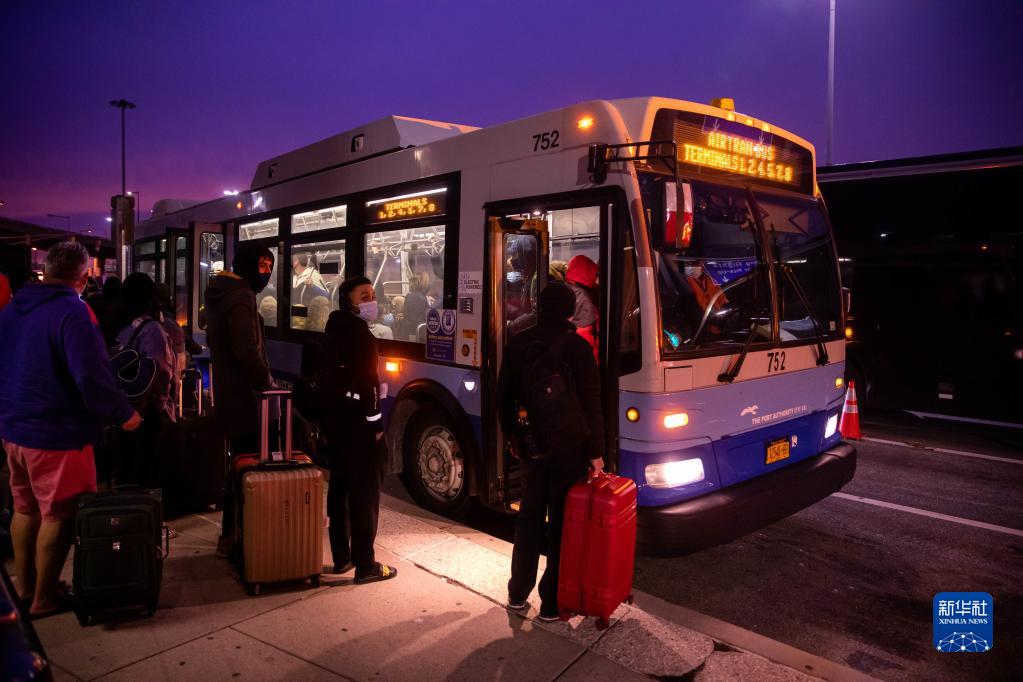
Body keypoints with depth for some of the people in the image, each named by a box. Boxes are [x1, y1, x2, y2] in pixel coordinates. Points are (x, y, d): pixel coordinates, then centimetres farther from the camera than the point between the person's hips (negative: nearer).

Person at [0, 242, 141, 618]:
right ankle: (45, 598, 14)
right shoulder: (72, 311, -19)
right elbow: (91, 376, -25)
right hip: (56, 433, -8)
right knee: (58, 515, 4)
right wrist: (124, 413, -14)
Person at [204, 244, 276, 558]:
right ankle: (231, 537, 3)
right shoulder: (240, 297, -16)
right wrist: (268, 384, -12)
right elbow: (248, 351, -25)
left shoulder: (220, 295, 18)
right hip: (244, 397, -11)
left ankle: (232, 532, 28)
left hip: (228, 392, 11)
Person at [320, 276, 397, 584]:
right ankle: (365, 565, 2)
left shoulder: (335, 329, 13)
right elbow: (366, 382, -21)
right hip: (354, 418, -10)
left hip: (334, 414, 10)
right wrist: (375, 422, -16)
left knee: (340, 486, 16)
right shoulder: (359, 333, -15)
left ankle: (341, 556, 25)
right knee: (365, 491, -3)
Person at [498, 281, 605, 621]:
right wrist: (596, 452, -7)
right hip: (568, 448, -4)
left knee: (529, 516, 18)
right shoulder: (577, 347, -14)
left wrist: (512, 436, 18)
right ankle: (551, 603, 17)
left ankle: (518, 593, 28)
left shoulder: (518, 343, 0)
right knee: (562, 522, 8)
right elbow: (590, 405, -15)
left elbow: (504, 396, 7)